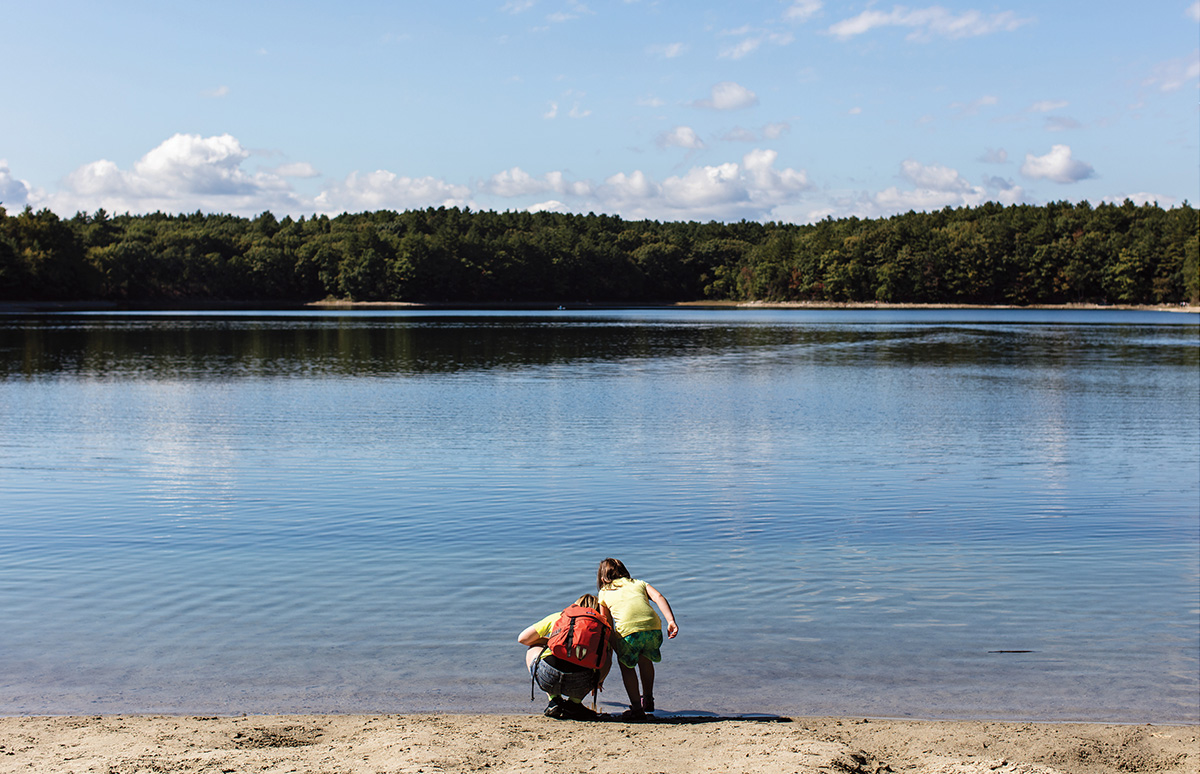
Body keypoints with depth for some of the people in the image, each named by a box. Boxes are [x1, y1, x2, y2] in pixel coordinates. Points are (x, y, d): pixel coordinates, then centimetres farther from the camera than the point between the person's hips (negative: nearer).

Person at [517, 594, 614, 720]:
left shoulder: (557, 616, 25)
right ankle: (574, 702, 16)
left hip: (547, 678, 1)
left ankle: (554, 700, 17)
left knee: (533, 648, 34)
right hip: (579, 682, -1)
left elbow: (522, 638, 29)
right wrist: (599, 680, 50)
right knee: (607, 656, 29)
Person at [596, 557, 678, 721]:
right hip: (653, 627, 3)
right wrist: (671, 621, 1)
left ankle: (637, 708, 15)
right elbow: (658, 597, 11)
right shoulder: (639, 583, 31)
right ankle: (648, 700, 41)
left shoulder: (604, 593, 27)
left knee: (625, 664, 23)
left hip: (629, 631, -3)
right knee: (644, 658, 32)